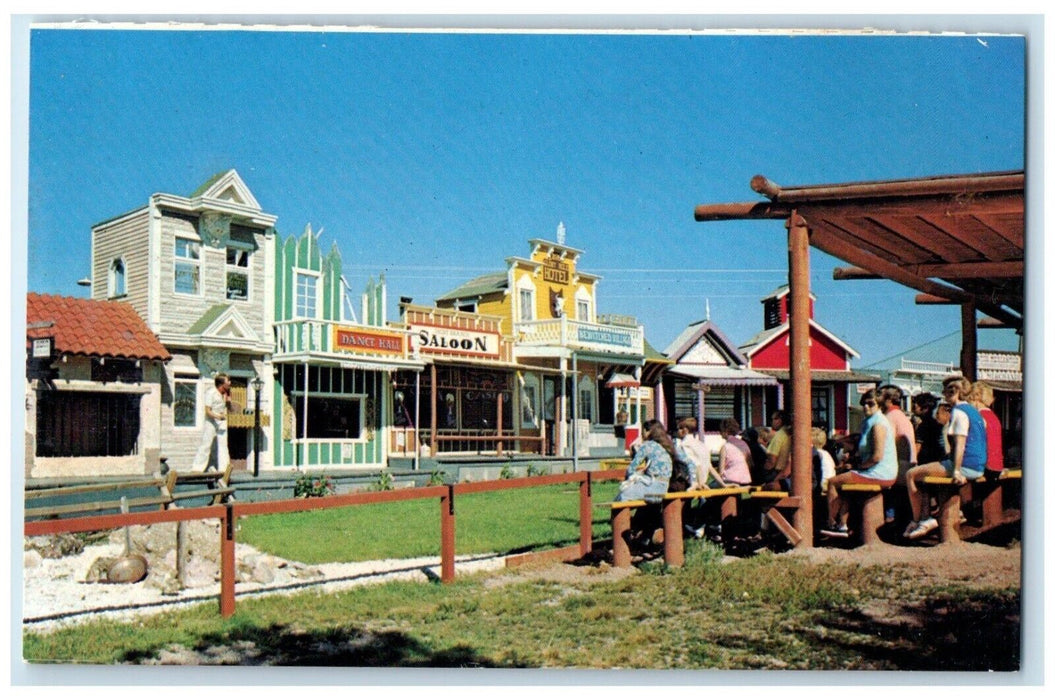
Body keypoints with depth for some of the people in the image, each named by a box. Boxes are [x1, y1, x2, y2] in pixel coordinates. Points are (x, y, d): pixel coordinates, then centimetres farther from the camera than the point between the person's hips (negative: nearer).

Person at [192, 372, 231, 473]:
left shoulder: (226, 393, 4)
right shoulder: (211, 392, -15)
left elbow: (229, 408, 14)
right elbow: (208, 411, -18)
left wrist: (228, 401, -7)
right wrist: (218, 417, -33)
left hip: (222, 422, 6)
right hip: (211, 421, -6)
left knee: (223, 445, 2)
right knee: (205, 445, -2)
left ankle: (223, 469, 5)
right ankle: (197, 469, 7)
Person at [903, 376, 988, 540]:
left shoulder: (959, 412, -12)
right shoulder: (974, 411, 18)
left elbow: (960, 444, -21)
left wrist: (957, 471, -25)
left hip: (965, 465, -10)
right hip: (977, 468, 10)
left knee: (911, 475, -5)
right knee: (922, 474, 23)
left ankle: (917, 520, 2)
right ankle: (925, 517, 15)